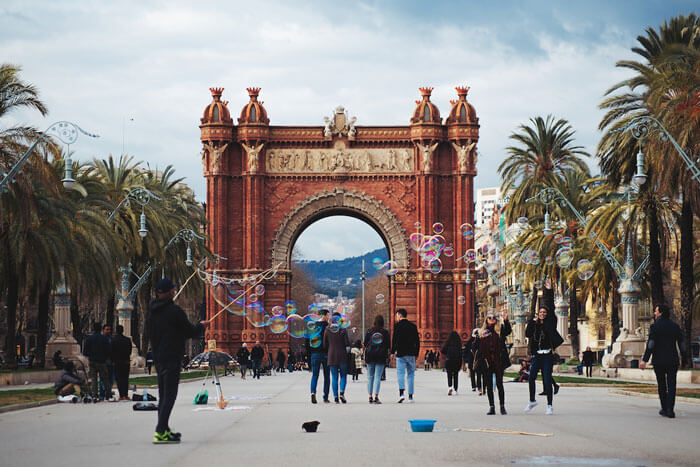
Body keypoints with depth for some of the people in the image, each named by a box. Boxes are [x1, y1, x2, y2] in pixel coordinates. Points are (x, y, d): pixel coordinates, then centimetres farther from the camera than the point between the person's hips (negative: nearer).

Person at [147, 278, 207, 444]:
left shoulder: (151, 312, 11)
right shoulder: (174, 311, -14)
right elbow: (191, 332, -7)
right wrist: (201, 326, 13)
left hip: (158, 359, 8)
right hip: (172, 359, -8)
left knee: (163, 395, 16)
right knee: (169, 395, -8)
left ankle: (164, 430, 21)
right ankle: (160, 432, -15)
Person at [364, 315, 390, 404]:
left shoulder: (369, 331, -2)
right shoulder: (385, 332, -3)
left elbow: (365, 343, 2)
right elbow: (388, 345, 1)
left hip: (370, 355, 1)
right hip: (381, 356, -1)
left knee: (370, 377, 10)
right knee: (378, 377, -2)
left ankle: (370, 397, 9)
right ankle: (376, 397, -11)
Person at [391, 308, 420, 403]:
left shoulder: (397, 325, -3)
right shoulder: (413, 326, 10)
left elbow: (394, 339, -9)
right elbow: (417, 341, 9)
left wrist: (392, 352, -3)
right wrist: (416, 353, 14)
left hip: (400, 353, -4)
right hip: (411, 354, 4)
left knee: (400, 373, -4)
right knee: (410, 375, 9)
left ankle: (401, 393, -24)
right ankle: (410, 397, 8)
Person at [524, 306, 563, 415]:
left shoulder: (549, 325, 1)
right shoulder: (535, 324, 9)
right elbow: (527, 334, -5)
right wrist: (532, 321, -8)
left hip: (547, 355, -3)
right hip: (536, 355, 3)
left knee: (547, 381, -5)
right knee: (531, 378, -2)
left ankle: (549, 406, 1)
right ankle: (532, 401, 18)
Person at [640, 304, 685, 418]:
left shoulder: (654, 326, -6)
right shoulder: (675, 326, 6)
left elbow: (650, 344, -13)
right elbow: (682, 343, 9)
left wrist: (644, 360, -14)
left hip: (659, 361, -2)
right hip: (673, 360, 2)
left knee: (662, 386, 11)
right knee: (671, 385, -1)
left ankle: (664, 409, 16)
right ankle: (670, 410, -13)